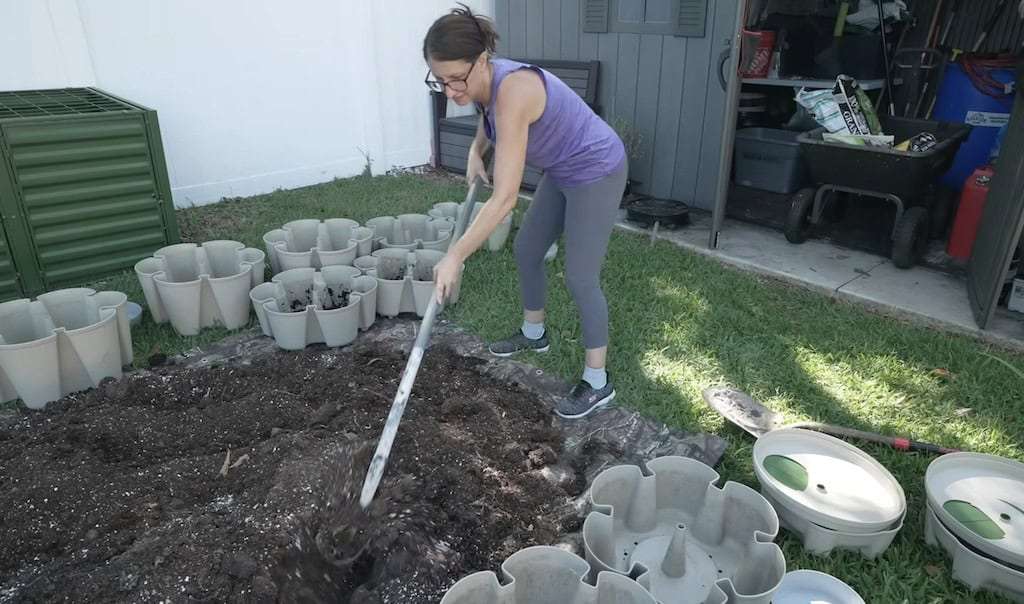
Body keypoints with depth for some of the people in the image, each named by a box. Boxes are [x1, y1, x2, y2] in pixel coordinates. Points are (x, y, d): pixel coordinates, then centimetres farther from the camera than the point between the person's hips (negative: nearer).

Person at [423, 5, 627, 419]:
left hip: (596, 172, -9)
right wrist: (476, 150, 3)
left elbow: (505, 198, -39)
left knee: (580, 277, -6)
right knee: (526, 249, 16)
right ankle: (533, 334, 38)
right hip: (561, 172, 9)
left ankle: (598, 383, 8)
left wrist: (455, 256, -35)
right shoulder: (485, 83, -8)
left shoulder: (512, 91, -34)